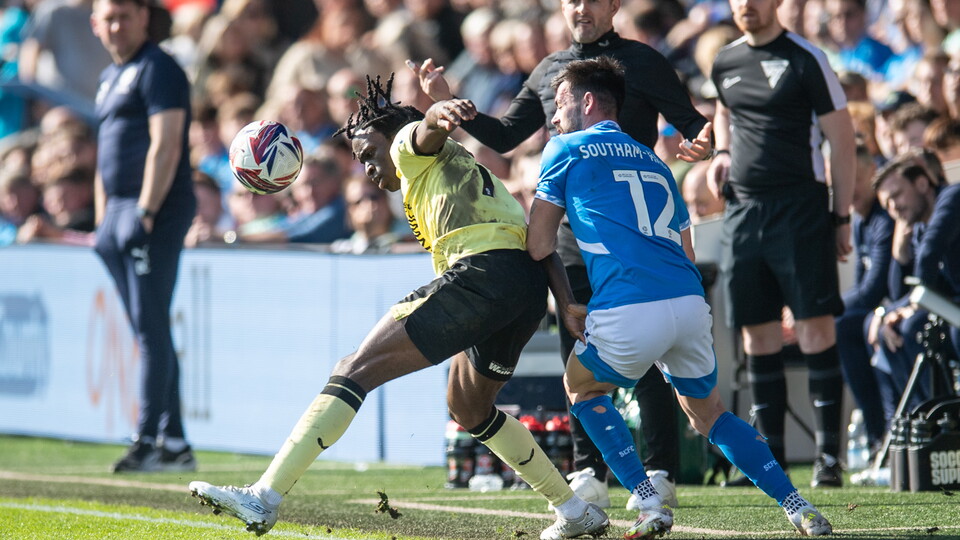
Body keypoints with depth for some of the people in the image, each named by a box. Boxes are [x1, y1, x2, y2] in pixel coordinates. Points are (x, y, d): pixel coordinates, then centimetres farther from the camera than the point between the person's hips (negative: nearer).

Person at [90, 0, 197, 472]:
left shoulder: (158, 69, -7)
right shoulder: (110, 78, 21)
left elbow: (165, 146, -16)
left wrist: (144, 213, -21)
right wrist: (102, 224, 19)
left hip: (156, 212, -10)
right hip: (119, 212, 10)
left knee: (151, 328, -12)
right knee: (148, 332, 8)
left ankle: (148, 441, -14)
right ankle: (174, 444, 10)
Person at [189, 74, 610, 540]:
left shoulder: (410, 147, 13)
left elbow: (427, 130, -14)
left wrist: (439, 114, -38)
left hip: (483, 270, -9)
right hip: (530, 288, 9)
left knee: (358, 369, -10)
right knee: (467, 408, 31)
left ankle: (263, 497, -20)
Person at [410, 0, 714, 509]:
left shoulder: (641, 62, -1)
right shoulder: (549, 71, 14)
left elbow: (692, 122, -3)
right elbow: (504, 136, 20)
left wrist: (701, 142, -26)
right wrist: (449, 102, 8)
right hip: (570, 233, 5)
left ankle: (660, 472, 0)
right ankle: (588, 472, 13)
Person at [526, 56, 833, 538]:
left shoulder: (566, 150, 11)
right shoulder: (652, 162, 28)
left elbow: (538, 245, 9)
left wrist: (563, 302, 23)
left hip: (629, 312, -5)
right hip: (691, 301, 5)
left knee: (582, 388, 22)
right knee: (707, 411, 24)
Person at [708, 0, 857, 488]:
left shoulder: (806, 60, -5)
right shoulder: (725, 62, 11)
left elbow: (842, 139, -3)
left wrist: (843, 216, -5)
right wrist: (722, 152, 12)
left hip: (800, 205, -5)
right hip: (742, 207, 5)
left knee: (816, 327, -10)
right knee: (757, 334, 5)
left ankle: (828, 453, -9)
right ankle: (770, 457, 11)